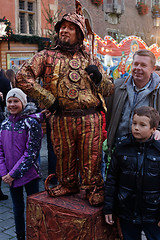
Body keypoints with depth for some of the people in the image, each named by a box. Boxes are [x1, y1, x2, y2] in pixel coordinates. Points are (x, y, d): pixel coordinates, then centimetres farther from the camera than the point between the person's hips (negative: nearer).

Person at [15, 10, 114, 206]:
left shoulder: (90, 60, 14)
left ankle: (94, 190, 24)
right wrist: (47, 99, -7)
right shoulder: (47, 56, 6)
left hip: (90, 119, 1)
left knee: (91, 158, 5)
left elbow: (109, 90, 17)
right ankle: (68, 185, 35)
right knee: (65, 156, 12)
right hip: (62, 119, 0)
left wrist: (99, 77, -6)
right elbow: (22, 76, -4)